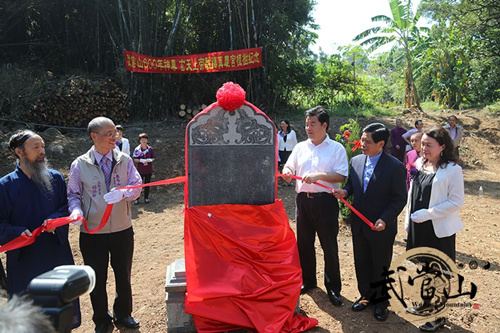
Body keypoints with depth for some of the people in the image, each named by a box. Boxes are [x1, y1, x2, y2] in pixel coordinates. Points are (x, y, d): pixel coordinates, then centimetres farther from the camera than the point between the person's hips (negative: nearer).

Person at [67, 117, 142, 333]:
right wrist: (76, 210, -19)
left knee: (123, 275, 16)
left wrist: (122, 193, -25)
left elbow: (136, 187, -4)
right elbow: (73, 194, 1)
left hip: (122, 229, 2)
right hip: (92, 232, -1)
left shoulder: (125, 161, -1)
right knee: (97, 278, 12)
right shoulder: (80, 165, -5)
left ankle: (123, 314, 39)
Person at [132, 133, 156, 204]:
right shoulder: (137, 149, -4)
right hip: (140, 170, -2)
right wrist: (142, 161, -20)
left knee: (147, 184, 10)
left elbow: (153, 158, 4)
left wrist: (148, 160, -15)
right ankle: (137, 198, 11)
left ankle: (146, 198, 22)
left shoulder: (150, 149, 1)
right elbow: (135, 159, -5)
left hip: (148, 169, 2)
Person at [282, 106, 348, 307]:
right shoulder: (301, 147, 12)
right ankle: (307, 281, 33)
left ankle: (333, 288, 19)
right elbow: (289, 166, 12)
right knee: (304, 243, 14)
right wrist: (287, 172, -12)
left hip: (325, 201, -4)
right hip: (303, 200, 5)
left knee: (329, 245, 3)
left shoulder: (336, 148, -1)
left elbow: (341, 176, -9)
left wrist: (319, 176, -21)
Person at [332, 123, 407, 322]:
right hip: (359, 225, 5)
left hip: (381, 228, -4)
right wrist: (345, 192, -10)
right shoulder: (355, 161, 1)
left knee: (381, 266, 12)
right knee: (361, 263, 17)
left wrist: (385, 219, -21)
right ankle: (366, 295, 38)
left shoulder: (395, 167, -14)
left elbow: (400, 198, -11)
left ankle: (381, 301, 33)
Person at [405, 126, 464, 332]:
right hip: (417, 227, 6)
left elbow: (456, 202, -16)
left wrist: (427, 213, -20)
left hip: (439, 230, -6)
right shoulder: (419, 164, 4)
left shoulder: (452, 169, -14)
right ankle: (424, 304, 40)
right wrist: (409, 220, 9)